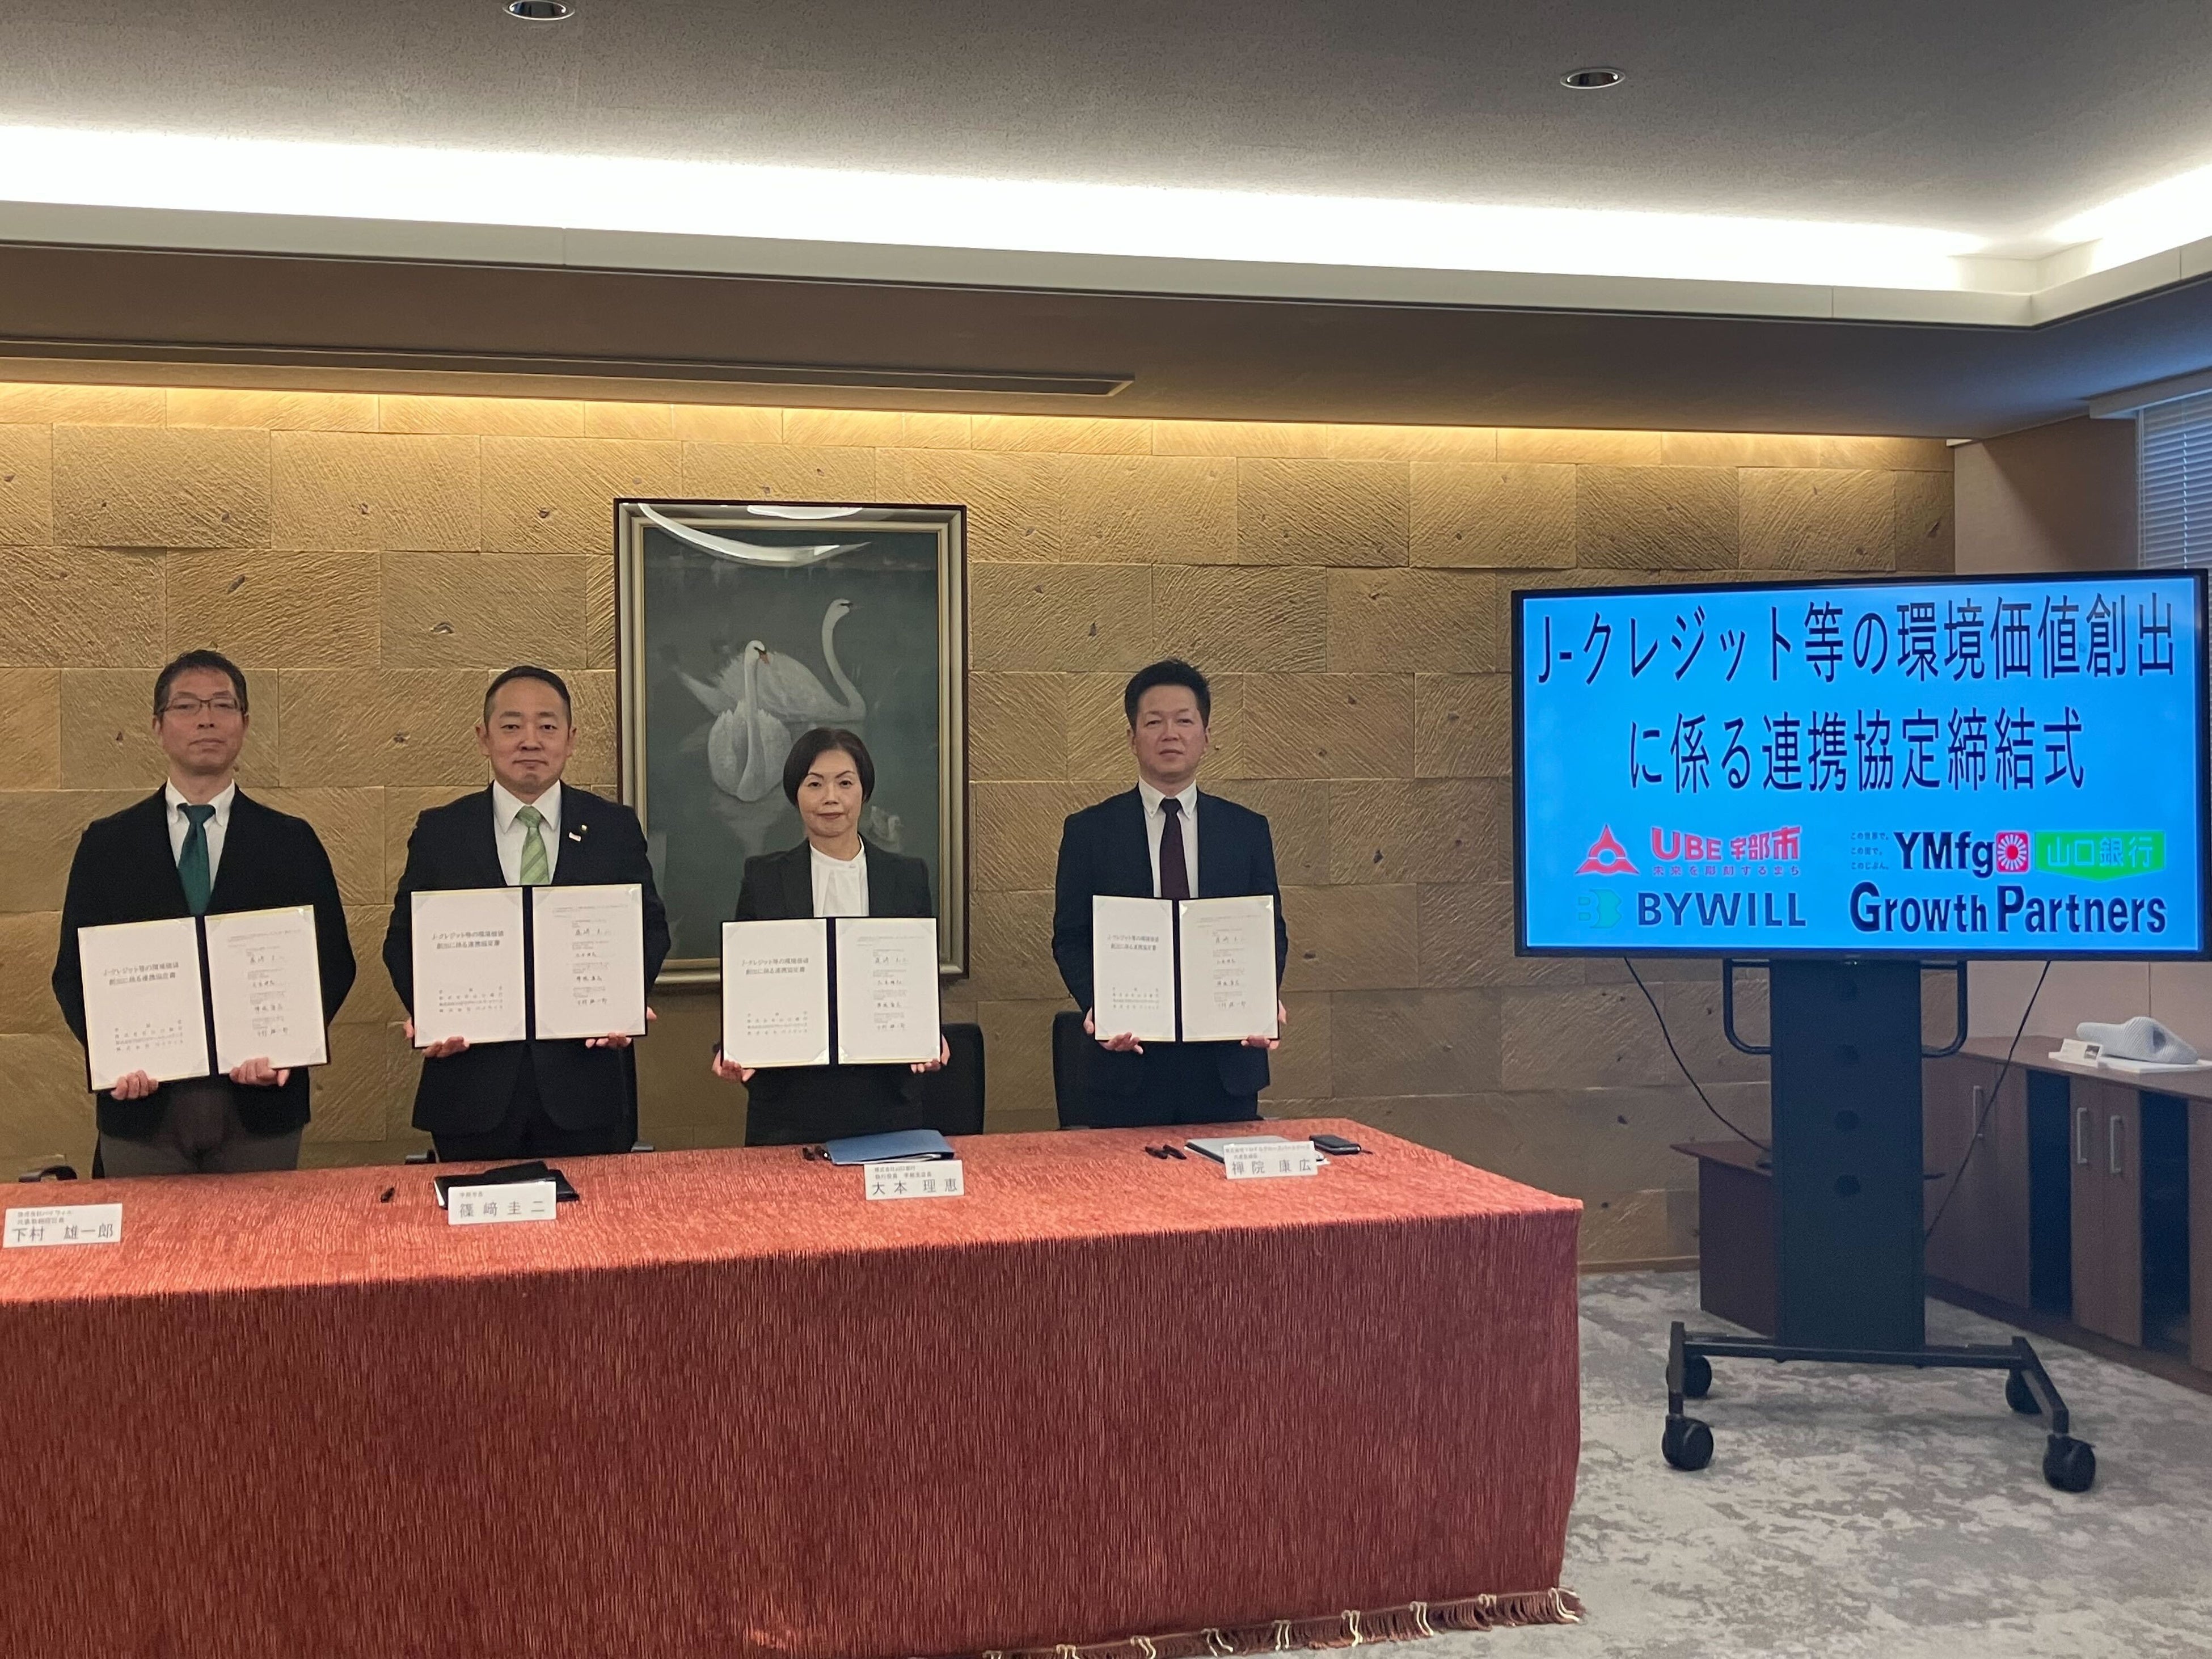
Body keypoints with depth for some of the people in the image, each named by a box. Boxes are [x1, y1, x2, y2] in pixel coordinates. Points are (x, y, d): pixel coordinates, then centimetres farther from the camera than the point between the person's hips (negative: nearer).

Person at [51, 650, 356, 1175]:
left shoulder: (293, 842, 5)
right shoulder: (105, 844, 6)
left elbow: (333, 963, 3)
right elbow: (73, 971, 5)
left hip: (260, 1101, 0)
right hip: (141, 1103, 0)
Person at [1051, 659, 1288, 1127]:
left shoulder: (1248, 830, 9)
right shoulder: (1088, 831, 4)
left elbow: (1271, 932, 9)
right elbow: (1070, 938, 3)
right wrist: (1097, 1007, -15)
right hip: (1128, 1061, -1)